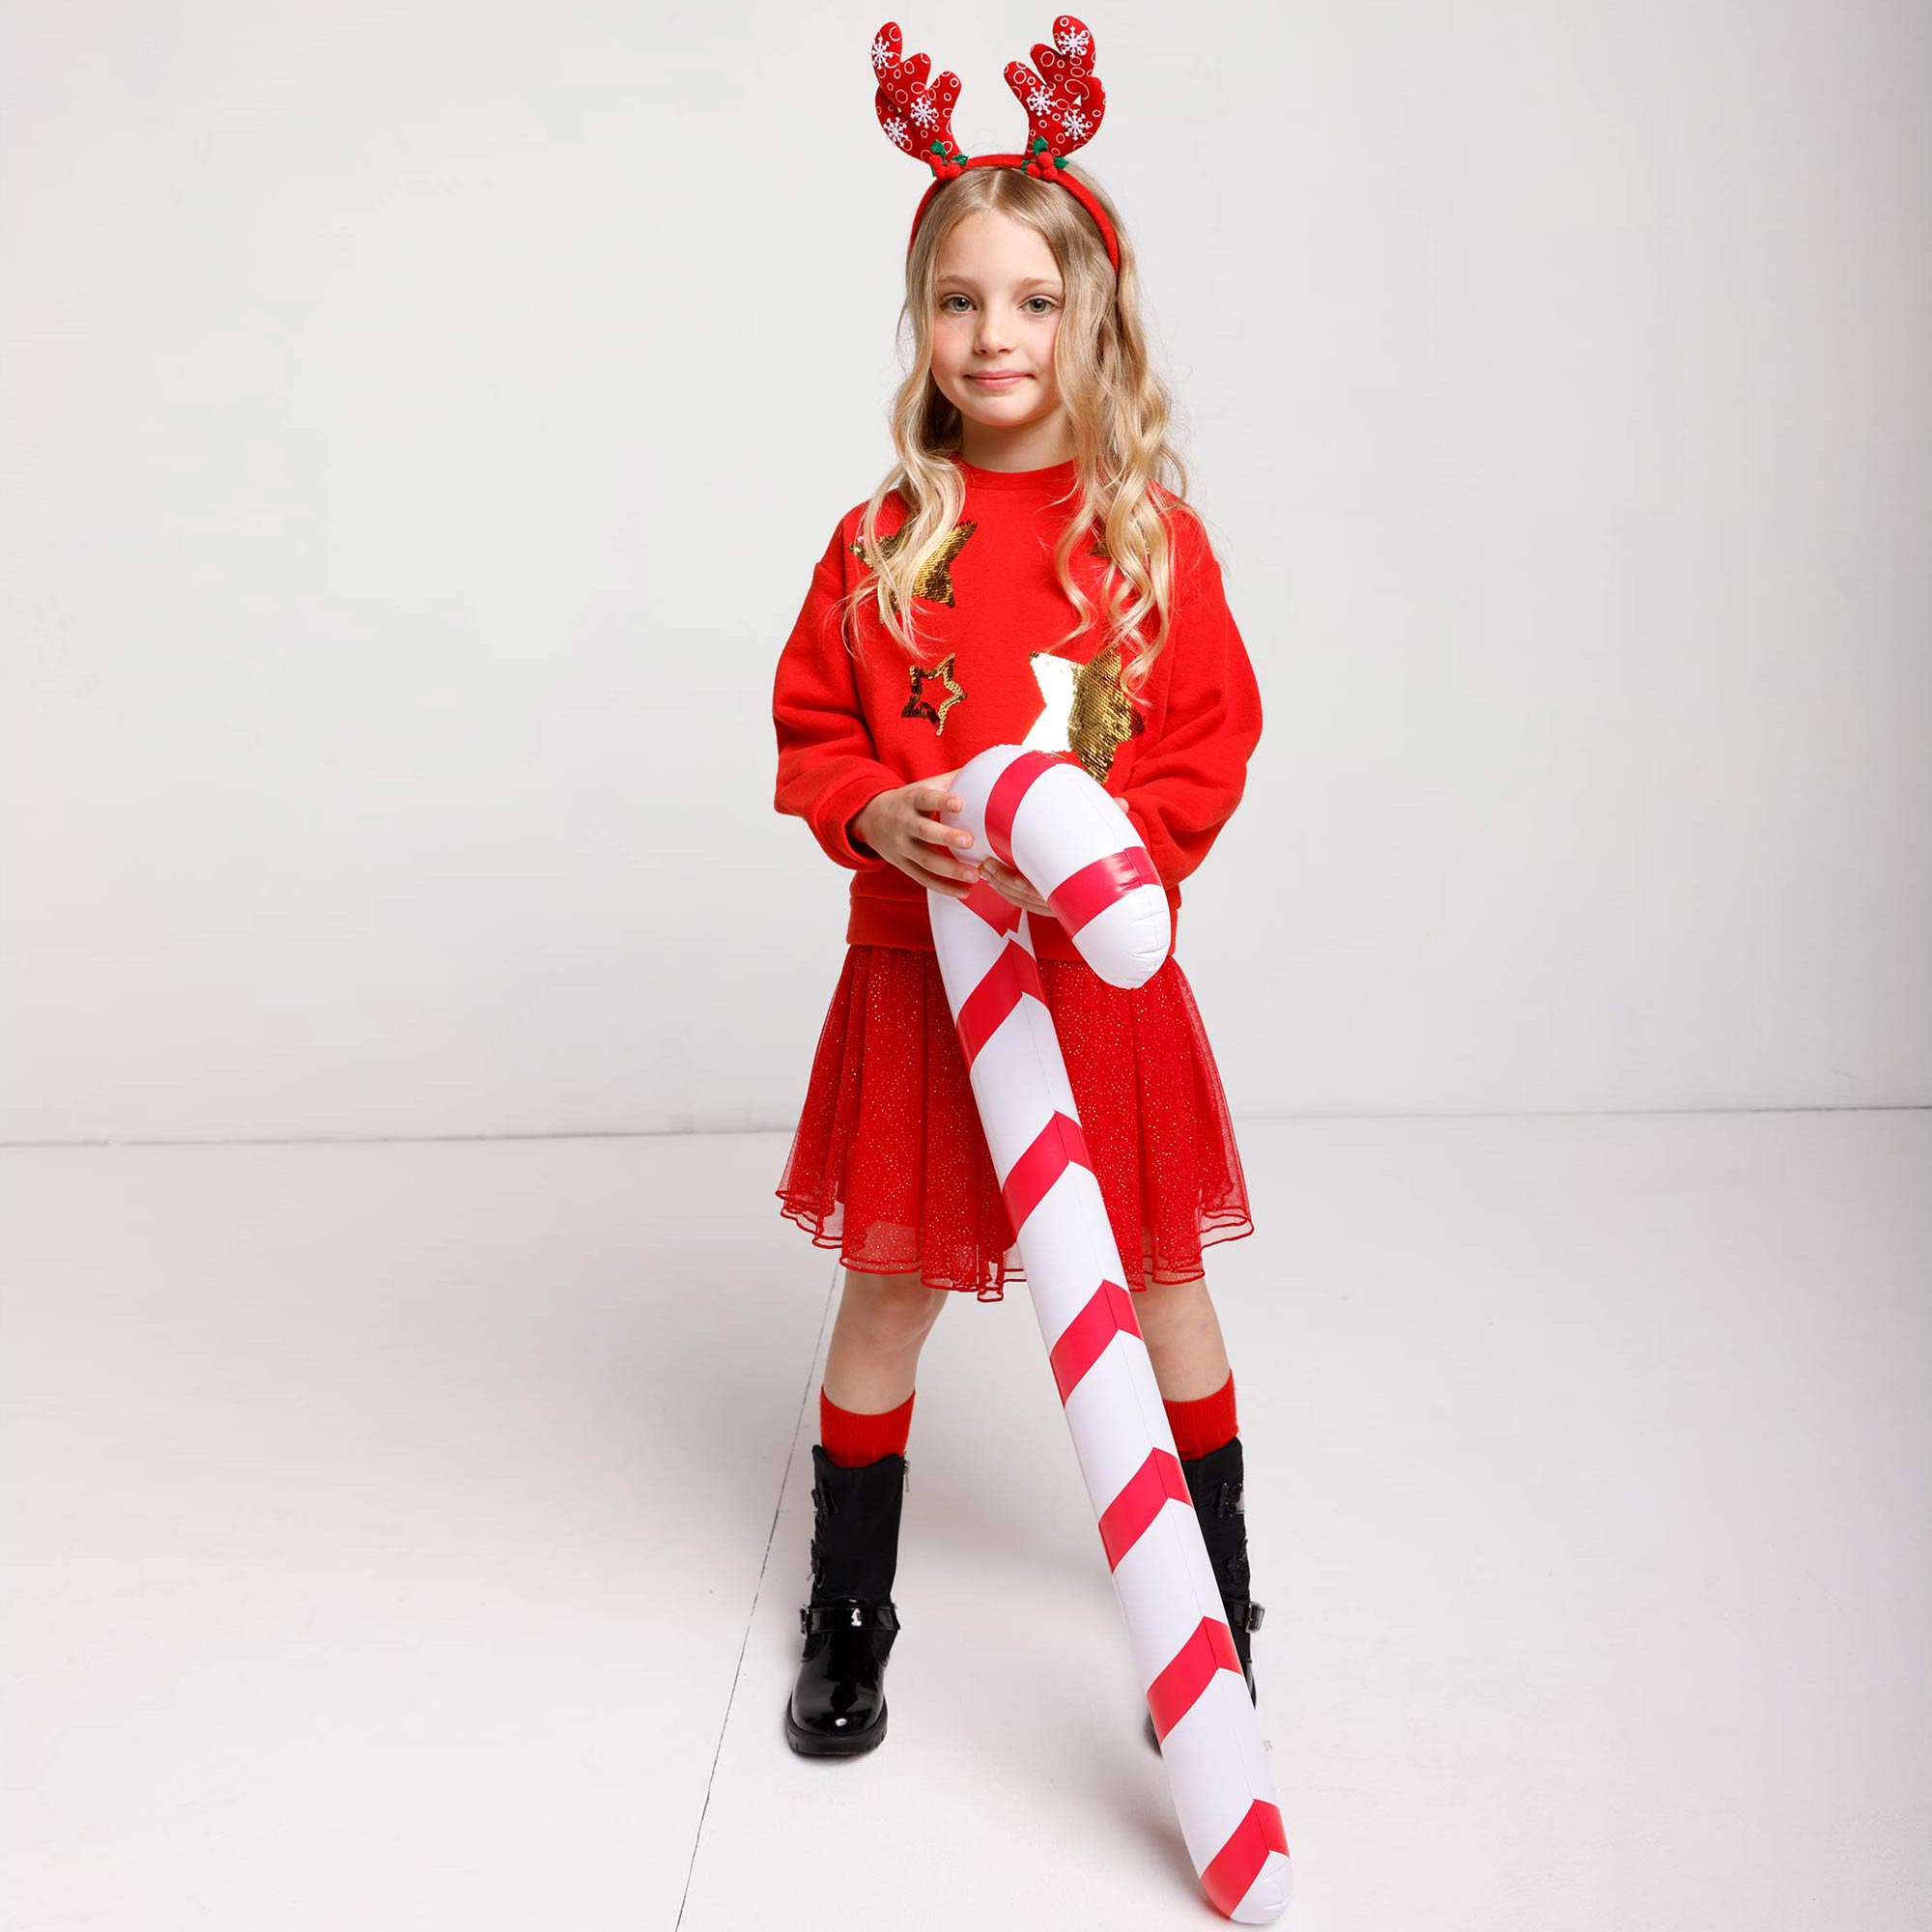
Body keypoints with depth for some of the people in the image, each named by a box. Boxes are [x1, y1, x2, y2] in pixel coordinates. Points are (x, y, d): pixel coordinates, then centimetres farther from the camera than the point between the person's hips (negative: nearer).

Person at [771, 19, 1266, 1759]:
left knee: (1157, 1280, 12)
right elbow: (811, 728, 5)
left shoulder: (1154, 537, -2)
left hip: (1099, 963, 0)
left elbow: (1213, 746, -3)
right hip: (915, 961, 1)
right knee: (892, 1279, 11)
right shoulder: (883, 540, 1)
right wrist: (877, 815, -15)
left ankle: (1222, 1600, 34)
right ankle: (849, 1611, 32)